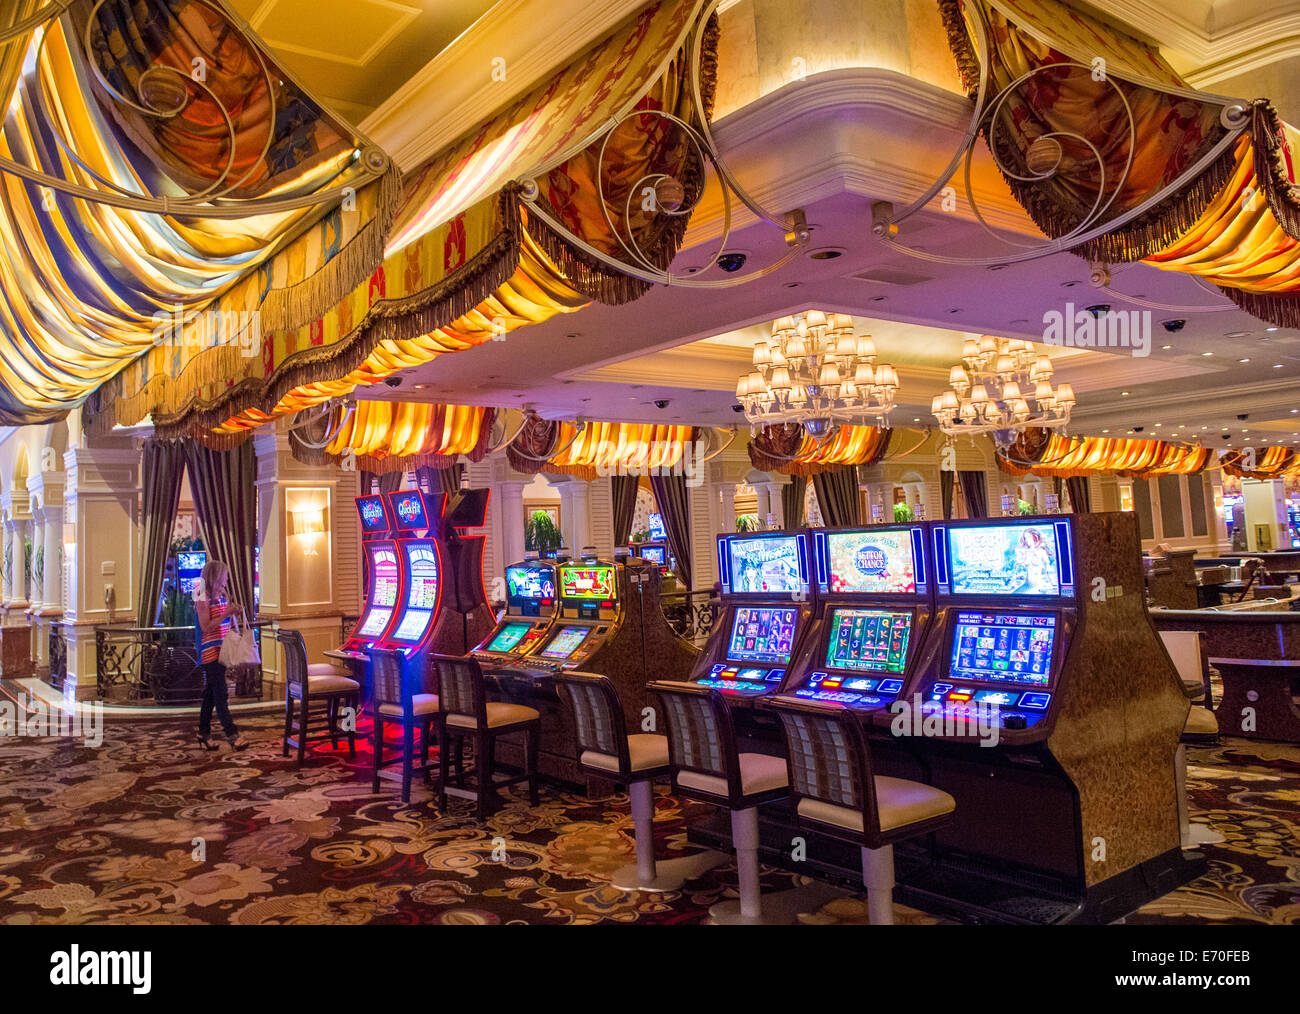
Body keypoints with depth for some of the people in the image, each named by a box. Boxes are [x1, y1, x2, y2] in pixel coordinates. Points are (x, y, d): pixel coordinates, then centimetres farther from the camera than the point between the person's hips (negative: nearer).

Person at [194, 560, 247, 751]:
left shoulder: (222, 596, 12)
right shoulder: (203, 599, -12)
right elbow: (206, 627, -19)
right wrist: (226, 614, -22)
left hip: (221, 650, 8)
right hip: (209, 651, -8)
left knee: (211, 692, 12)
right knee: (219, 693, -8)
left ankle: (204, 733, 19)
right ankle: (232, 733, -10)